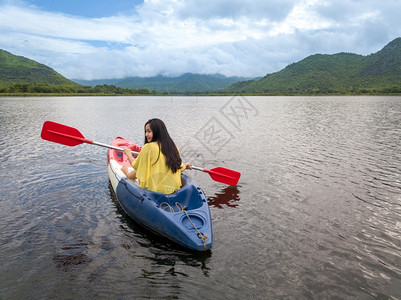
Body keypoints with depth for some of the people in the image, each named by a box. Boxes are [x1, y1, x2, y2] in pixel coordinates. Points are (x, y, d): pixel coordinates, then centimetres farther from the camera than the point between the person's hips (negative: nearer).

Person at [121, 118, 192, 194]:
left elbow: (135, 165, -2)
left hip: (155, 190, -5)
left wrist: (128, 154, 19)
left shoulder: (148, 147, -16)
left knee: (137, 171, 19)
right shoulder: (173, 147, -1)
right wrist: (185, 166, 37)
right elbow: (179, 167, 12)